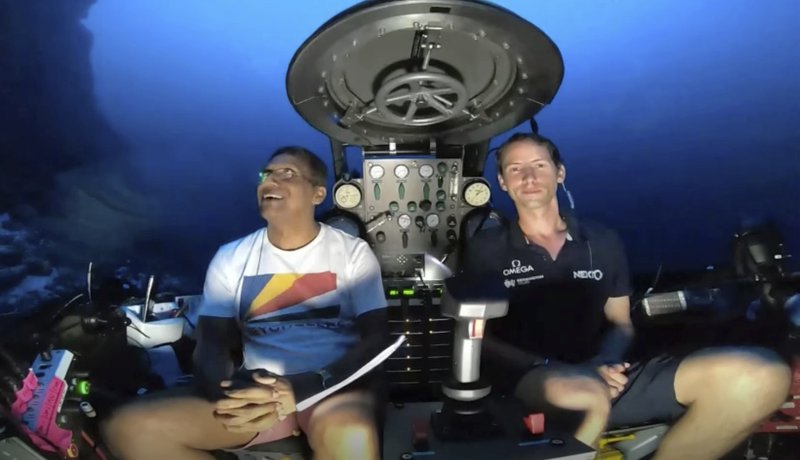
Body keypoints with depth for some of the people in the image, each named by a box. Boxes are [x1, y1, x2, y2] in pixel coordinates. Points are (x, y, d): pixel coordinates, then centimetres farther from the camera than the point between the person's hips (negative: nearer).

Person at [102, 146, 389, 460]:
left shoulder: (352, 252, 4)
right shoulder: (231, 257, 11)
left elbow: (376, 339, -3)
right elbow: (211, 344, 5)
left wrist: (305, 388, -20)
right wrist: (226, 393, -20)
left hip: (335, 386, -3)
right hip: (259, 389, 4)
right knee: (127, 428, -17)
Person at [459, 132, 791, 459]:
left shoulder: (604, 243, 15)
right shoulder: (484, 249, 5)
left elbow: (621, 324, 19)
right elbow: (481, 340, 1)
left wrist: (604, 363, -6)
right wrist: (558, 370, -14)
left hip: (607, 379, 4)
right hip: (531, 386, -4)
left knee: (761, 374, -18)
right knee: (584, 394, -44)